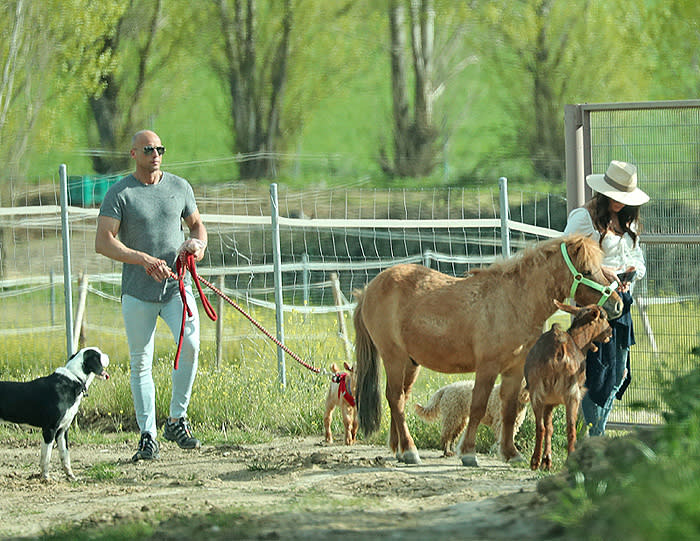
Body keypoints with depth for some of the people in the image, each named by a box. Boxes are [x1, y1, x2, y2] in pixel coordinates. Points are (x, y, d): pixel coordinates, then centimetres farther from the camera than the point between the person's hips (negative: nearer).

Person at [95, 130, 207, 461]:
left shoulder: (180, 187, 9)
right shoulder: (119, 193, -3)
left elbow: (196, 223, 22)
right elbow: (103, 242, -10)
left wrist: (199, 244, -2)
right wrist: (143, 259, -21)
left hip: (177, 285, 2)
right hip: (138, 291, -2)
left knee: (190, 343, -19)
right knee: (140, 362, 0)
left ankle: (177, 420, -5)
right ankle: (148, 436, 8)